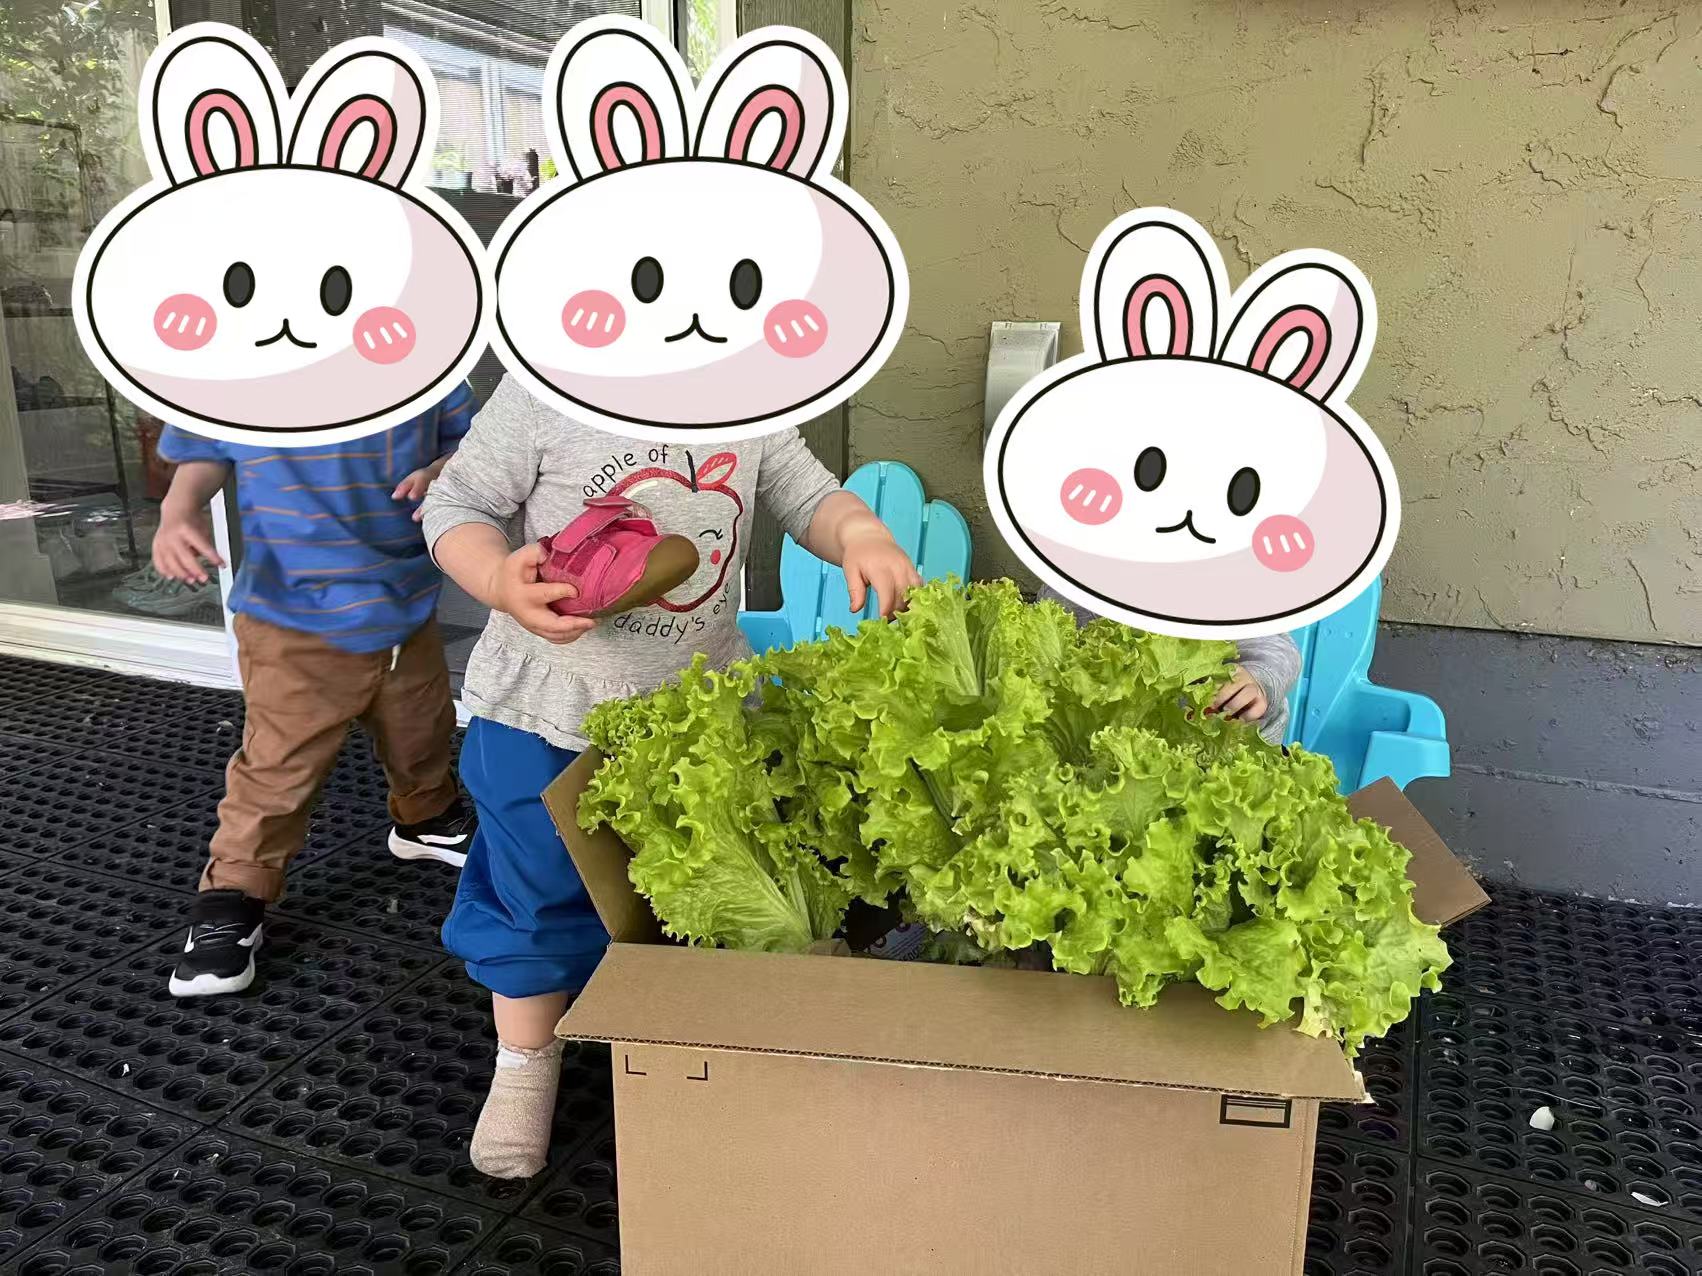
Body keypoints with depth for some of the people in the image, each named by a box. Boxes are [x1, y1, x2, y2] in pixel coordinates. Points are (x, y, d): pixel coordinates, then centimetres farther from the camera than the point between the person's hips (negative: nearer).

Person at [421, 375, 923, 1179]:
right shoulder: (543, 392, -19)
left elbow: (807, 499, 2)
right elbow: (456, 505, -11)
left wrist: (857, 532, -21)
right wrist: (499, 582, -31)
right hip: (548, 712, -3)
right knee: (539, 894, 13)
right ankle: (525, 1063, 40)